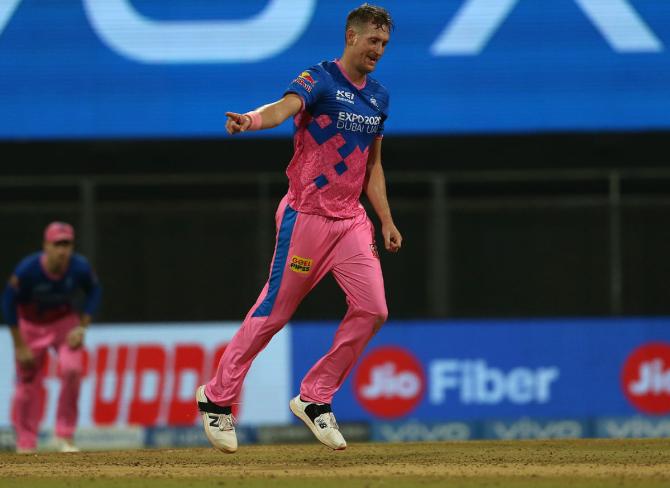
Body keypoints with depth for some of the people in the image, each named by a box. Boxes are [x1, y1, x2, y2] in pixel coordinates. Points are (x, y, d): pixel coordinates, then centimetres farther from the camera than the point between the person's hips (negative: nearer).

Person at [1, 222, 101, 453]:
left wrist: (82, 327, -11)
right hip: (30, 324, -1)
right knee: (28, 385, 1)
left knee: (72, 369, -22)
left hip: (65, 321, 1)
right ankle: (25, 445, 18)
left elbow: (93, 292, -1)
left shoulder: (80, 267, -22)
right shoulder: (27, 269, -28)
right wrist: (19, 346, -15)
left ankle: (64, 436, -7)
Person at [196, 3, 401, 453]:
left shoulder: (378, 97, 11)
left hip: (351, 220, 7)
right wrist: (251, 121, -54)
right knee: (274, 312, -2)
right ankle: (217, 398, 12)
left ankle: (315, 399, 8)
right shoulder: (319, 80, -11)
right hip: (306, 214, -6)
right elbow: (285, 107, -32)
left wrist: (386, 221, 14)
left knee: (372, 310, -5)